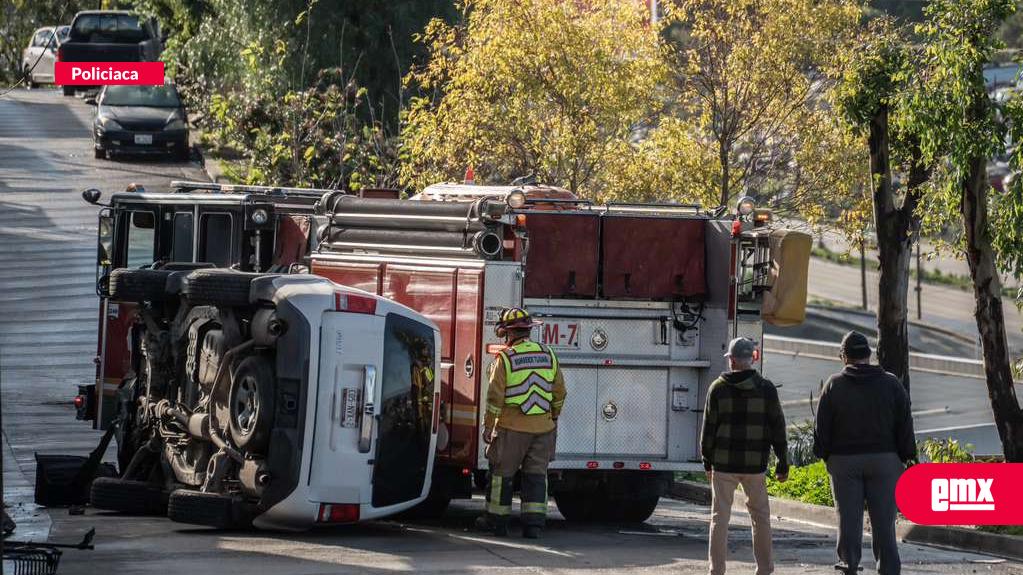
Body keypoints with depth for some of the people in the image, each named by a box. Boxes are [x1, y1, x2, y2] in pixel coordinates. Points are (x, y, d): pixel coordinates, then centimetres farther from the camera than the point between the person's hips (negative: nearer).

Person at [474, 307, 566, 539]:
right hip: (543, 428, 4)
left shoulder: (505, 358, -9)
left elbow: (495, 397, -11)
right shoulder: (548, 355, 5)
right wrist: (553, 418, 25)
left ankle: (496, 519, 16)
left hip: (511, 427, -4)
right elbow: (559, 393, 12)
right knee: (536, 474, 6)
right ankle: (534, 523, -1)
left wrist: (488, 426, -4)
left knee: (502, 472, 9)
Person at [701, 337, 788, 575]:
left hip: (723, 463, -1)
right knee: (760, 516, 12)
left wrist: (707, 461, 12)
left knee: (720, 517, 4)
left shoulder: (718, 388, -3)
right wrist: (783, 463, 8)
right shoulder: (766, 389, -1)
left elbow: (708, 428, 1)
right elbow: (777, 428, 2)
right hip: (755, 465, 1)